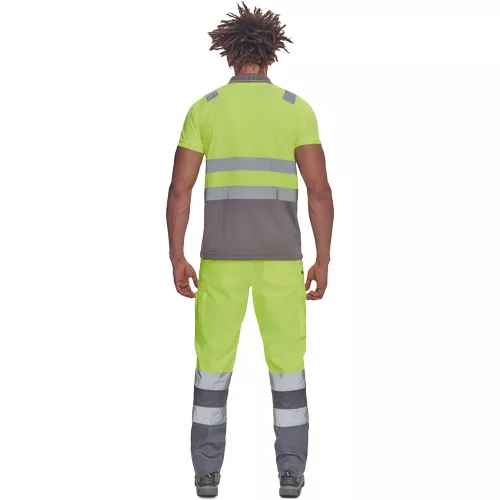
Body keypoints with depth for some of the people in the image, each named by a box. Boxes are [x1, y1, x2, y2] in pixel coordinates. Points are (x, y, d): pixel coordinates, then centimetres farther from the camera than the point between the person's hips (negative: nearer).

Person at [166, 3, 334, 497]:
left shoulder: (203, 108, 1)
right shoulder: (297, 109, -1)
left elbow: (179, 189, -3)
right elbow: (320, 190, -6)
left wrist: (177, 259, 3)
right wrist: (323, 262, 0)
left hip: (223, 255, 0)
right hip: (279, 256, 0)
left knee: (213, 361, 10)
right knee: (287, 361, 10)